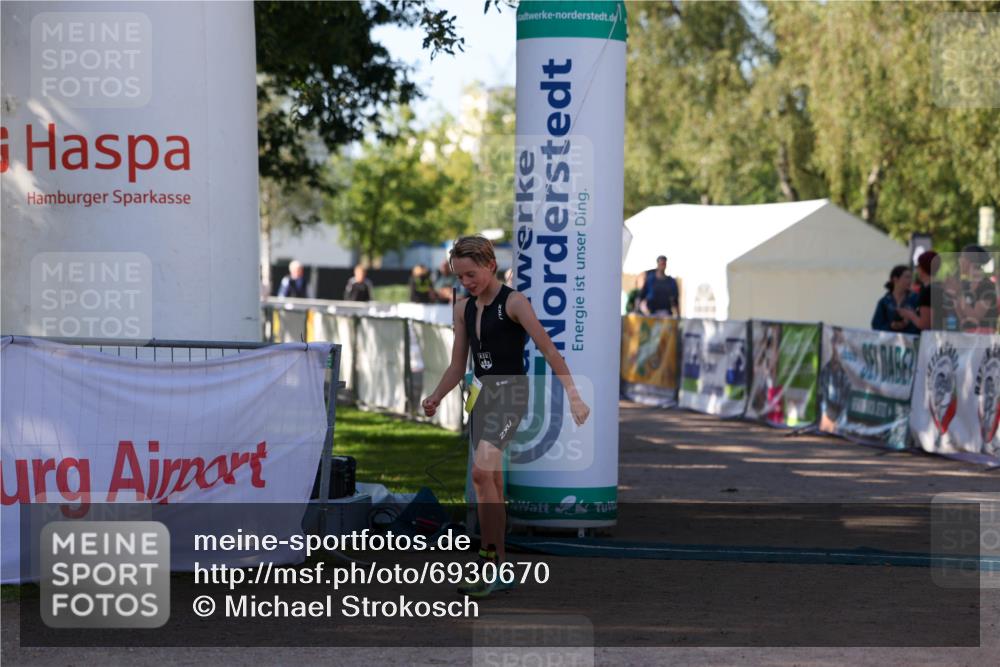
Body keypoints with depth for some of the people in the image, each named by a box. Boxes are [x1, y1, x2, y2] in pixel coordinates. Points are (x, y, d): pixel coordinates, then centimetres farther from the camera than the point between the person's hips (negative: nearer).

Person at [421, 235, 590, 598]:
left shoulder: (513, 302, -10)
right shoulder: (463, 309, 10)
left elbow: (549, 351, -13)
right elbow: (457, 366, 17)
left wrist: (573, 396, -19)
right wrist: (435, 398, 4)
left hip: (511, 394, -7)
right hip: (482, 396, 7)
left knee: (481, 471, -25)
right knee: (490, 486, 10)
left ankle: (490, 559, -20)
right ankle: (498, 572, 17)